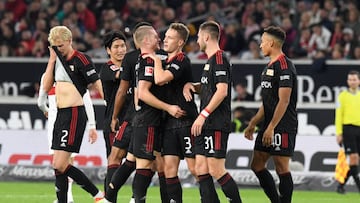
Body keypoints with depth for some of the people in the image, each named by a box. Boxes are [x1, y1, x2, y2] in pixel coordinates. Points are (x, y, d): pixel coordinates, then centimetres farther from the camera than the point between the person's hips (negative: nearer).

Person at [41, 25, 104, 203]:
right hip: (60, 114, 9)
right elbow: (46, 87, 12)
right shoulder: (58, 60, 14)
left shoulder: (80, 60, -11)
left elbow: (98, 85, -12)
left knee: (60, 165, -13)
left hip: (74, 114, -9)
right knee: (57, 165, 7)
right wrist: (51, 61, 5)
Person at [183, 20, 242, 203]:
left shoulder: (219, 59, -11)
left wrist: (203, 115, -20)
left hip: (217, 124, -10)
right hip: (206, 126, 10)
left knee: (216, 170, -11)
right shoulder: (210, 60, 19)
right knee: (201, 168, 6)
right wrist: (190, 85, 11)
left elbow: (222, 91, -20)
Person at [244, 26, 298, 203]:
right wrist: (252, 124, 22)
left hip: (283, 127, -10)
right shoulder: (270, 67, 18)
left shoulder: (284, 66, -13)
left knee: (282, 168, -6)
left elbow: (284, 101, -19)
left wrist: (271, 128, -22)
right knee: (257, 165, 9)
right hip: (269, 126, 10)